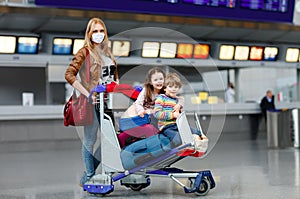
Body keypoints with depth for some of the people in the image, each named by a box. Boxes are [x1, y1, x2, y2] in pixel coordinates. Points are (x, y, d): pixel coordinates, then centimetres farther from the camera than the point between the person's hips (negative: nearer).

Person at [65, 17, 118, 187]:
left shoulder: (107, 52, 14)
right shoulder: (84, 52, -7)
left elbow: (115, 76, 25)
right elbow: (69, 75, -15)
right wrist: (87, 94, -18)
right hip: (92, 103, -7)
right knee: (90, 139, 0)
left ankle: (90, 171, 24)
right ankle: (89, 175, 13)